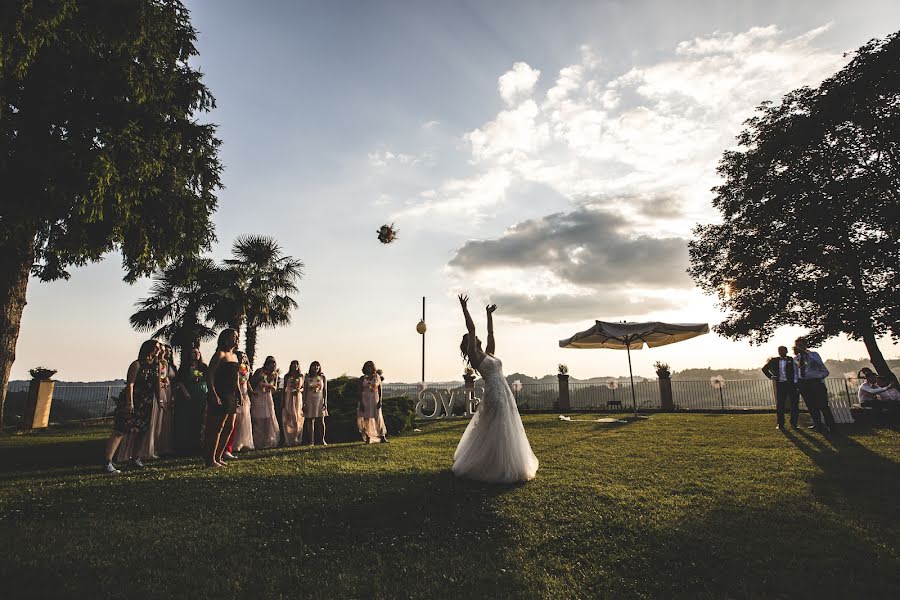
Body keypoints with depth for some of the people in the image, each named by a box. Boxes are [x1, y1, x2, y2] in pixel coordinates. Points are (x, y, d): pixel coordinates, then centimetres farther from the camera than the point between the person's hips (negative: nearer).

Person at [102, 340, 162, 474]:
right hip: (130, 402, -7)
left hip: (145, 404, 7)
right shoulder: (137, 364, -8)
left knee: (141, 432, 12)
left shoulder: (156, 366, 12)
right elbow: (130, 384, -15)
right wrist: (130, 403, -21)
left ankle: (135, 458, 25)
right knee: (120, 431, -10)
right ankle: (107, 462, -9)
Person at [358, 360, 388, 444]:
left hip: (375, 400, 0)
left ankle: (382, 437, 6)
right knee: (366, 419, 1)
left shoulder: (377, 376, 5)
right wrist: (361, 403, -7)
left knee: (378, 418, -2)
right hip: (365, 400, 0)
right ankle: (368, 438, 8)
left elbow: (380, 389, 4)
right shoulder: (362, 378, 3)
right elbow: (360, 391, 2)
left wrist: (380, 401, -6)